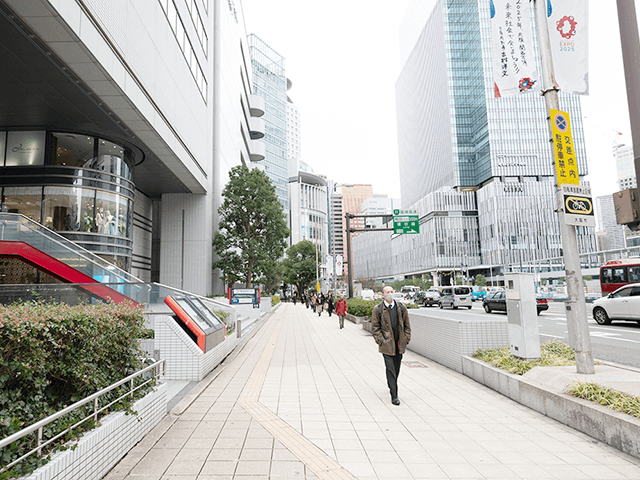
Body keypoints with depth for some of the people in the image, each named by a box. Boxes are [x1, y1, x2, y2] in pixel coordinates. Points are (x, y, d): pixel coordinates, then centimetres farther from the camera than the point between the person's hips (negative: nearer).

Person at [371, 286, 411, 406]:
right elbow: (375, 328, 0)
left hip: (399, 344, 3)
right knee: (390, 369, -7)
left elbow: (407, 325, 12)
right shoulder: (377, 309, -3)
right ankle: (394, 396, -2)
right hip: (387, 344, -3)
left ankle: (392, 386, 39)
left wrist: (406, 339, 4)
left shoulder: (401, 308, 6)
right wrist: (381, 340, -9)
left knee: (396, 369, 14)